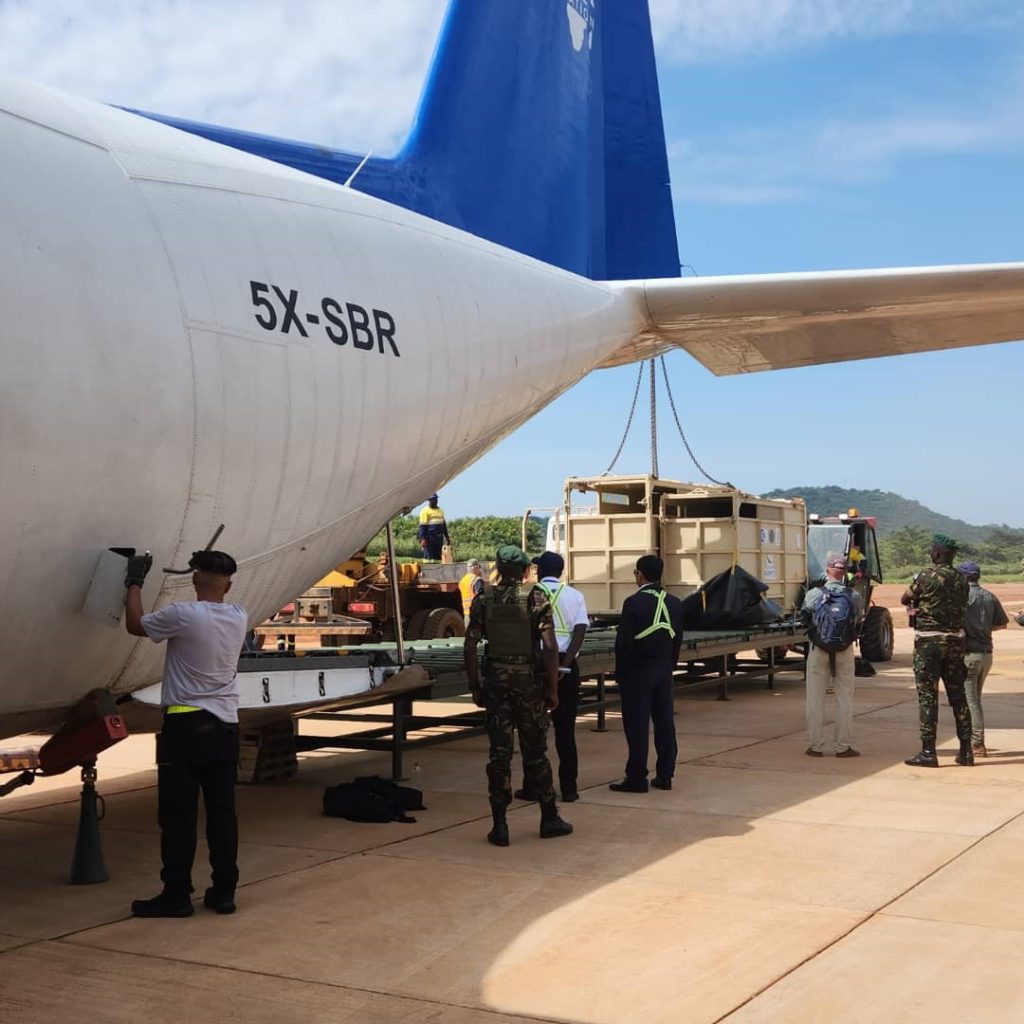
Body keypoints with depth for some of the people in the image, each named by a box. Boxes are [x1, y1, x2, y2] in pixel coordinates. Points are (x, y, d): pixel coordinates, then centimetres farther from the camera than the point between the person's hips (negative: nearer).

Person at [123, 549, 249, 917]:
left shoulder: (182, 615, -14)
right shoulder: (239, 618, 3)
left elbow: (135, 625, 3)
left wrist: (134, 583, 15)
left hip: (185, 725, -6)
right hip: (225, 726, 6)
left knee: (178, 814, 1)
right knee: (222, 812, 9)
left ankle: (176, 896, 4)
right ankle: (223, 892, 13)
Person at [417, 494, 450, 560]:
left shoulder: (441, 511, 17)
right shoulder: (425, 511, -4)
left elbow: (444, 525, 24)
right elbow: (422, 526, -10)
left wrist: (447, 537, 21)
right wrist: (422, 539, -19)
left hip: (439, 538, 7)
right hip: (430, 537, -7)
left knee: (439, 557, 6)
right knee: (429, 557, -8)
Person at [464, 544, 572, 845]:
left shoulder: (483, 600, 1)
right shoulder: (536, 598, -6)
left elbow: (469, 647, -2)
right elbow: (550, 647, -12)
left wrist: (475, 686, 6)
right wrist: (553, 689, -6)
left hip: (496, 680, 1)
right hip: (529, 680, -1)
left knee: (499, 753, 5)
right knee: (535, 752, 10)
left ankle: (500, 825, 5)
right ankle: (549, 819, 20)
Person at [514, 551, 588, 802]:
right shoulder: (575, 596, 4)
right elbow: (580, 631, -6)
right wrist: (563, 666, -11)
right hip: (566, 667, 2)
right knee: (565, 729, 7)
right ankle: (568, 788, 8)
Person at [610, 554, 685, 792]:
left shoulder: (633, 602, -15)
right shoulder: (675, 603, 4)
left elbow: (624, 642, -13)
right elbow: (678, 640, 9)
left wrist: (620, 673, -4)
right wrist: (670, 666, 17)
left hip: (638, 672, -6)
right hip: (664, 671, 6)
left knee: (637, 725, -1)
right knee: (664, 722, 10)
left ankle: (636, 778, 1)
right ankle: (664, 775, 14)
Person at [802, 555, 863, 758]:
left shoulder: (814, 594, -8)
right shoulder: (854, 596, -6)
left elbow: (804, 617, 2)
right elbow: (858, 620, 2)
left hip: (819, 650, -1)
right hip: (845, 650, 1)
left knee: (815, 699, 8)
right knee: (844, 699, 9)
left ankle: (815, 746, 11)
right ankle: (843, 747, 12)